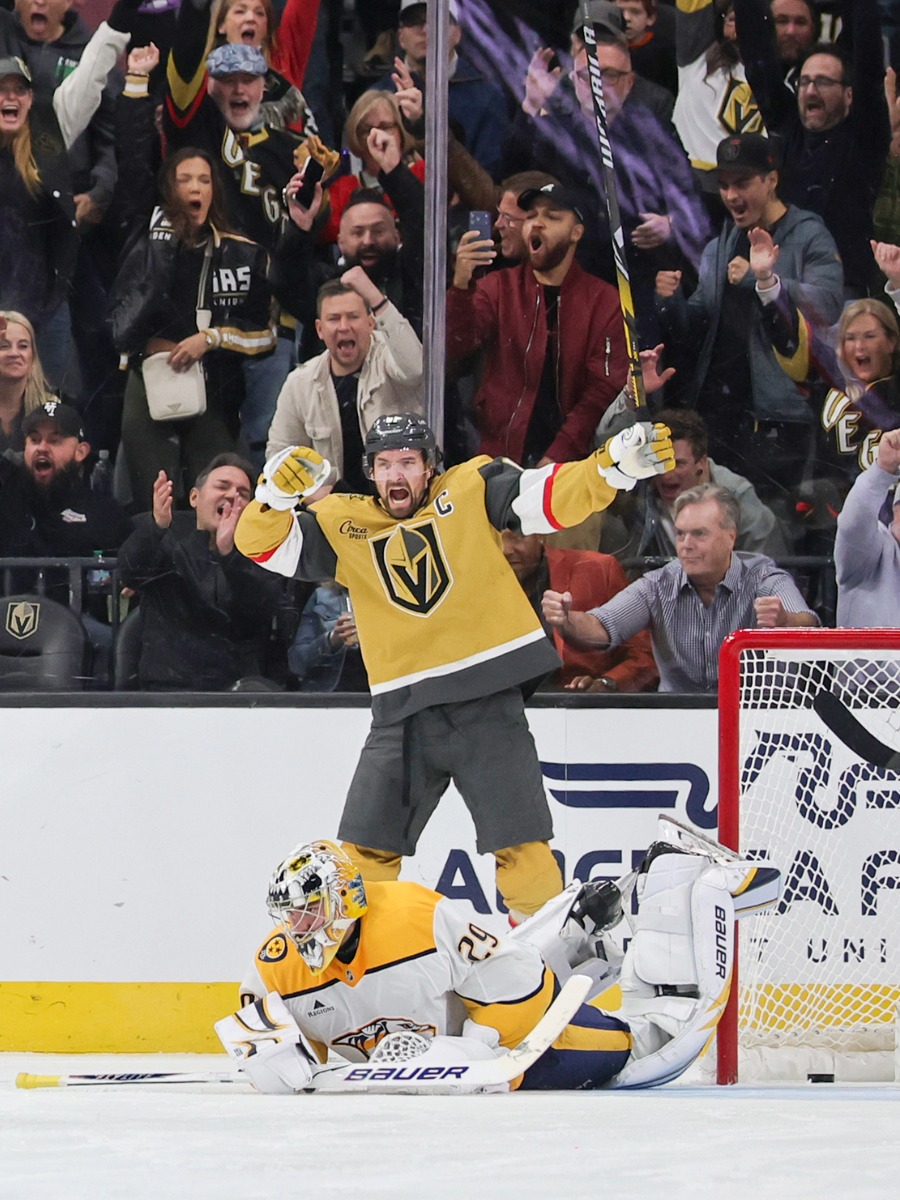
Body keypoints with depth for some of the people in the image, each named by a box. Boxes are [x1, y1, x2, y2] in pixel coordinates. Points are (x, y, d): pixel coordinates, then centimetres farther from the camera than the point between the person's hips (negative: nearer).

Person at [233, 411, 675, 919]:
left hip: (488, 703, -3)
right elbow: (261, 544, 4)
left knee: (521, 849, -4)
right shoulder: (343, 524, 10)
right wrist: (277, 493, -17)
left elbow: (556, 497, -3)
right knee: (365, 853, 4)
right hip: (403, 713, 3)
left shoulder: (472, 490, 4)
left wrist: (619, 462, -20)